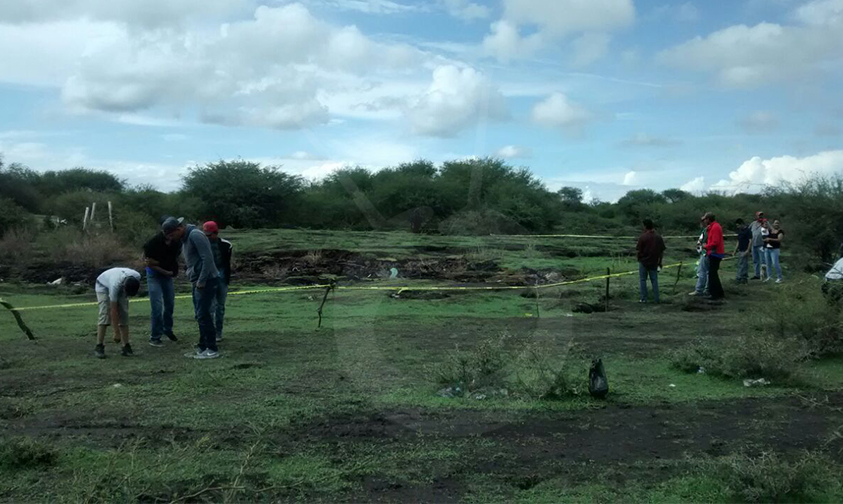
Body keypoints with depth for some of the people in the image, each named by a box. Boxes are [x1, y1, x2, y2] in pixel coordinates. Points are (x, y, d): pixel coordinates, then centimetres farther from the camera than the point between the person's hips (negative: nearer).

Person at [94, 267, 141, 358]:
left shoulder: (137, 277, -34)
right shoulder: (115, 285, -45)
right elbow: (113, 310, -38)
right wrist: (116, 332, -35)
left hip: (121, 288, 4)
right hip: (103, 286, -4)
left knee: (124, 314, -8)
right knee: (105, 314, -18)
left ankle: (126, 346, -7)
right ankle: (99, 346, -11)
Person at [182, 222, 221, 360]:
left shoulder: (195, 235, -15)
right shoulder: (186, 238, 15)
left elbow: (207, 258, -22)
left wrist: (201, 280, -21)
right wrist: (195, 279, 6)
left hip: (206, 281, -10)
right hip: (198, 282, 10)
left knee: (203, 315, -7)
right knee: (200, 315, 12)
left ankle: (212, 349, -2)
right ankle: (202, 347, 19)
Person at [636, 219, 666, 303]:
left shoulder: (642, 237, -13)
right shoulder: (658, 237, 2)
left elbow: (639, 250, -11)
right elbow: (662, 251, 5)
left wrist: (639, 259, 6)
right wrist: (659, 262, 13)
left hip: (644, 261, -4)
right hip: (654, 262, 4)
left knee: (642, 280, 6)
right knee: (654, 280, 11)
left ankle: (644, 298, 6)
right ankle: (656, 298, 11)